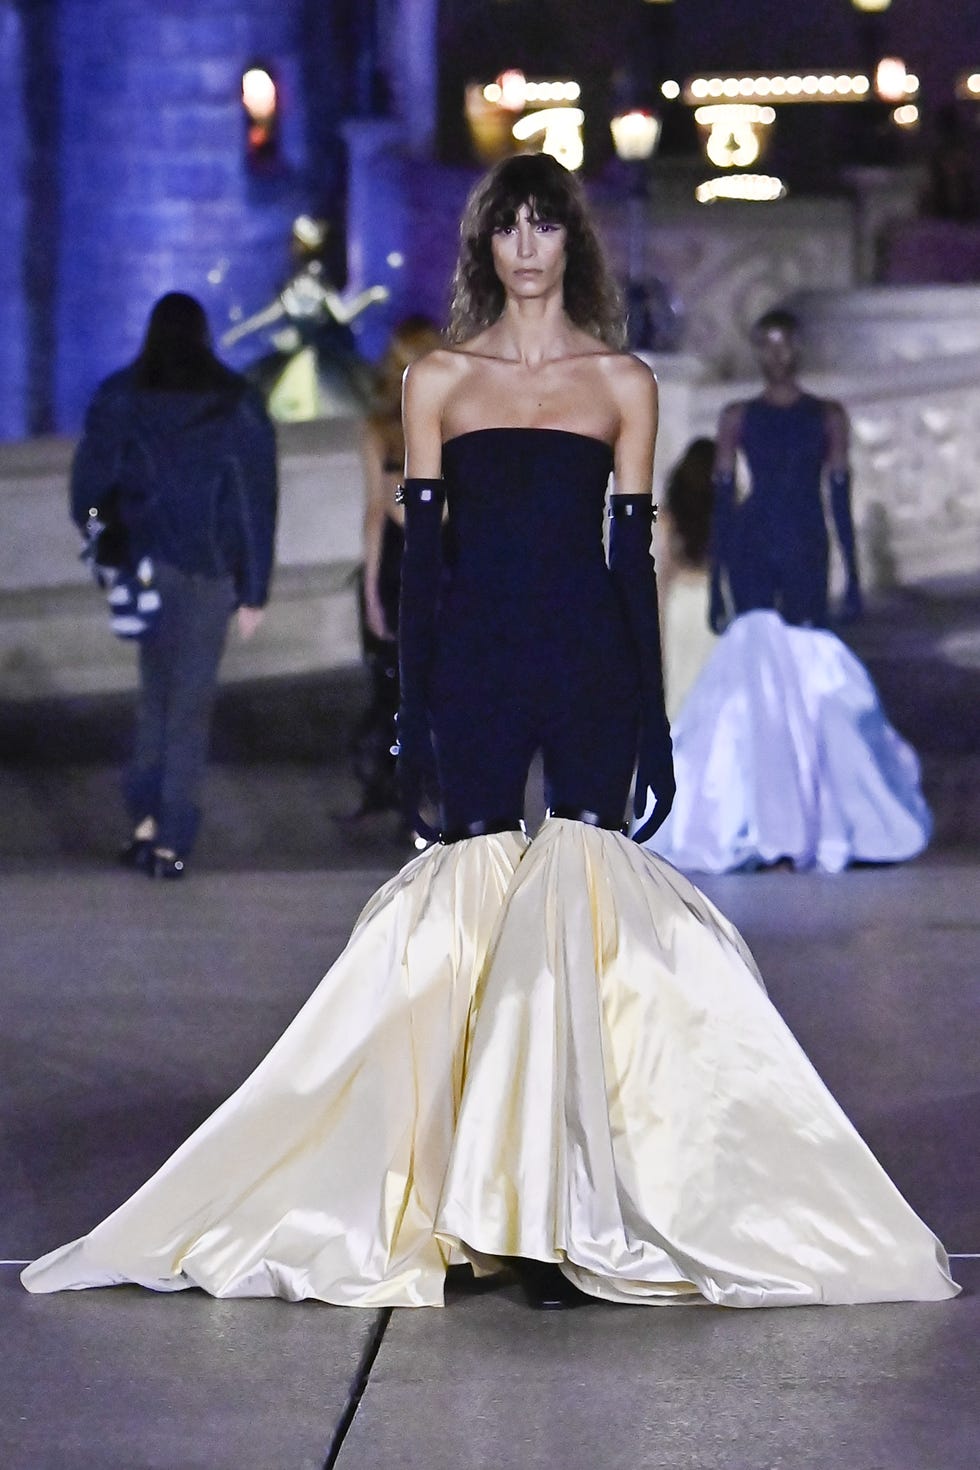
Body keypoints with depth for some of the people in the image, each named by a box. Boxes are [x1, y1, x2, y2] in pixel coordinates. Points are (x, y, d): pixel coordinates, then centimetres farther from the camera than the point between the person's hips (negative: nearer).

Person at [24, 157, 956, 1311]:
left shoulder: (622, 383, 8)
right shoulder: (438, 381, 9)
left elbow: (635, 553, 6)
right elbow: (420, 550, 6)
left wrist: (652, 718, 3)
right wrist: (413, 709, 0)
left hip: (589, 663, 0)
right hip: (475, 662, 1)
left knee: (585, 910, -6)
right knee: (472, 907, -3)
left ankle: (575, 1207, -3)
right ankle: (488, 1205, 3)